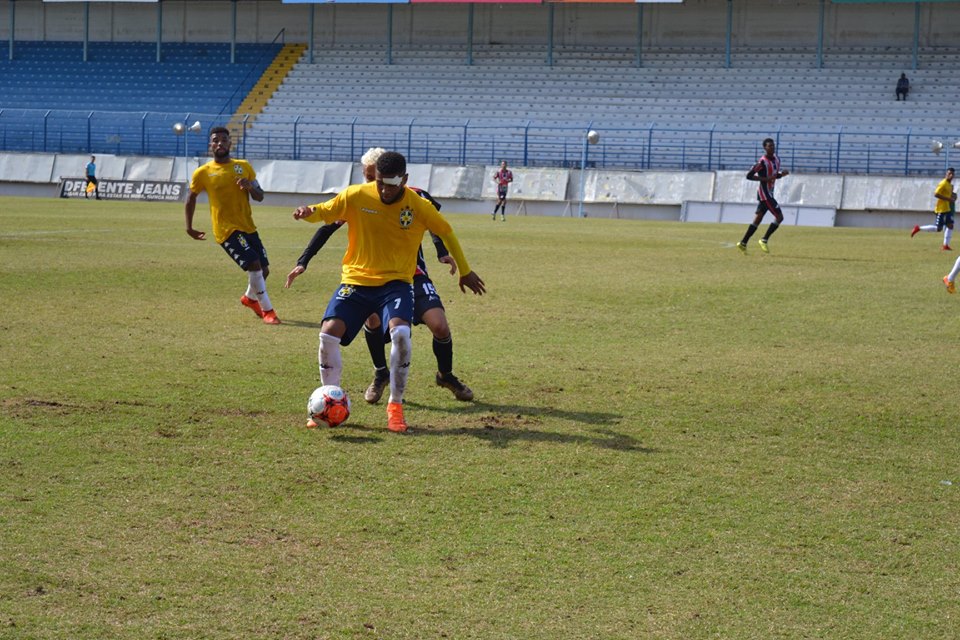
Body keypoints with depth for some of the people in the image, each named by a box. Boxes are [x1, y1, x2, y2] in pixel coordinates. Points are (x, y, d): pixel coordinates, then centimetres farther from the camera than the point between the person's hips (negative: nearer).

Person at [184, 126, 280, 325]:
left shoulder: (244, 166, 5)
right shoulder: (203, 173, -3)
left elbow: (260, 197, 6)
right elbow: (191, 198, 10)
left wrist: (250, 186, -16)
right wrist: (189, 227, 8)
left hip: (248, 227, 5)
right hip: (226, 230, -5)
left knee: (263, 269, 9)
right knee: (254, 265, -19)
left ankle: (250, 297, 41)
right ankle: (267, 310, -6)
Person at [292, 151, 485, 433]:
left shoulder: (419, 206, -8)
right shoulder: (356, 196, -8)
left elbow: (446, 232, 8)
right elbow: (324, 212, 2)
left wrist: (465, 271, 17)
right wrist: (308, 212, -24)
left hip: (396, 282, -1)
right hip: (355, 280, 1)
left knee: (400, 333, -28)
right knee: (328, 333, -16)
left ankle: (395, 406, -9)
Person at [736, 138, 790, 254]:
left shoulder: (777, 159, 10)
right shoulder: (762, 162, -16)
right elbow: (749, 176, -16)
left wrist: (782, 174, 1)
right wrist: (765, 179, -22)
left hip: (769, 193, 9)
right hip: (764, 192, -9)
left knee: (757, 219, 10)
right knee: (779, 216, -11)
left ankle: (743, 243, 12)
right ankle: (764, 240, -4)